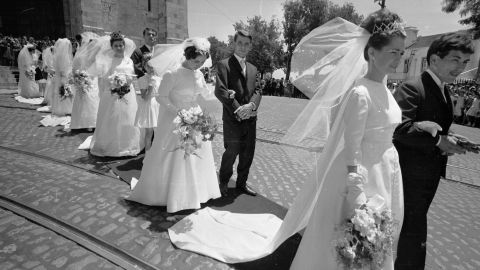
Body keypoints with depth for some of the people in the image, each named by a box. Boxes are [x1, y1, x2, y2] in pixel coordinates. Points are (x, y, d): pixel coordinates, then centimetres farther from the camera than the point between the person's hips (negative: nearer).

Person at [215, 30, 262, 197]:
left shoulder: (253, 69, 19)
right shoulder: (224, 65, -1)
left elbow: (257, 91, 9)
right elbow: (220, 91, -13)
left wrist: (251, 105, -13)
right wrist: (237, 110, -17)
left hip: (250, 118, 6)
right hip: (232, 118, -5)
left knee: (248, 153, 10)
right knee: (231, 152, -1)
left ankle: (241, 183, 29)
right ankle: (223, 183, 24)